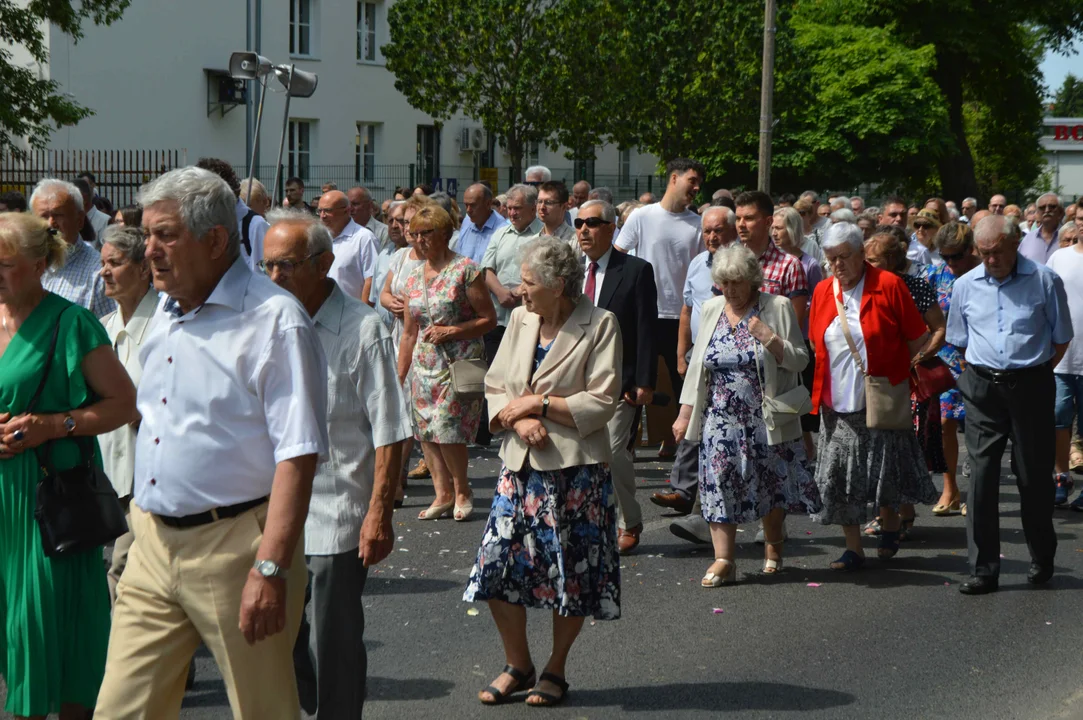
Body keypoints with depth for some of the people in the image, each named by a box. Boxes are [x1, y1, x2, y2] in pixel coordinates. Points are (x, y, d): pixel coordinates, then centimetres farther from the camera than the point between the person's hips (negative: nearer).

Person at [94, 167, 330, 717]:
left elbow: (297, 454, -18)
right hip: (153, 543, 7)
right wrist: (143, 518, 19)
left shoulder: (275, 320, -13)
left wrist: (271, 567, -23)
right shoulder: (165, 312, 12)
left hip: (234, 546, -7)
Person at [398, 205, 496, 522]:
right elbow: (409, 333, 16)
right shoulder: (414, 278, 11)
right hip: (424, 365, 6)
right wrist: (399, 377, 14)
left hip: (459, 363, -6)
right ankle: (443, 493, 9)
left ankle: (462, 491, 7)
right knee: (426, 431, 1)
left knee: (447, 428, -12)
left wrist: (451, 331, -17)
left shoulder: (465, 270, -7)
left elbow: (489, 319, -7)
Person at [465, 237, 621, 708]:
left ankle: (555, 669, 23)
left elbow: (602, 402, -12)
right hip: (520, 462, 5)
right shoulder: (520, 319, 9)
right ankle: (517, 665, 19)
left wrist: (537, 404, -13)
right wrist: (518, 420, -10)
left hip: (575, 467, -5)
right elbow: (495, 386, 10)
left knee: (571, 574, 4)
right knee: (497, 566, 1)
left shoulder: (599, 325, -7)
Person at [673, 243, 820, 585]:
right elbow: (697, 364, 12)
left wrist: (769, 338, -20)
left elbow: (799, 361, -4)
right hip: (721, 418, 3)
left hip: (766, 418, -2)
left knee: (772, 484, 6)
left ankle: (773, 545, 29)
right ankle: (723, 560, -3)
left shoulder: (777, 308, -3)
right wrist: (685, 414, 8)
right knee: (719, 484, -6)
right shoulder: (711, 309, 8)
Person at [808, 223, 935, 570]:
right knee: (841, 476, 2)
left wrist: (906, 379, -4)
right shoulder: (823, 292, 6)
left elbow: (917, 337, -3)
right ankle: (853, 548, 11)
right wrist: (821, 392, 9)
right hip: (838, 404, 4)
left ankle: (890, 522, 33)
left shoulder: (888, 285, -7)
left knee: (885, 471, 5)